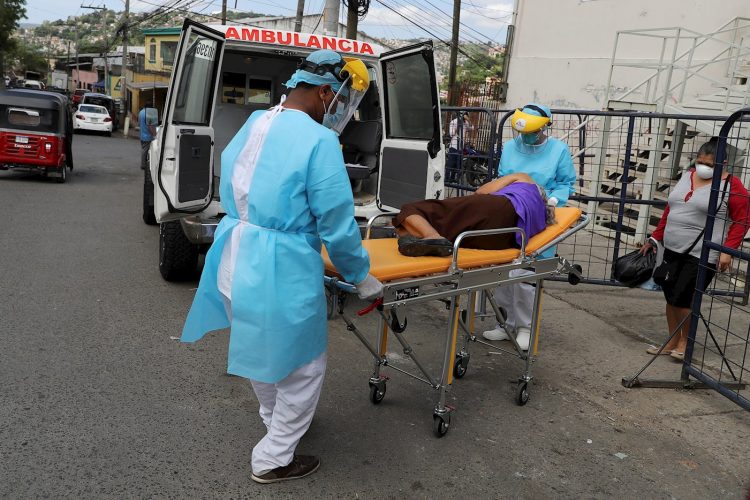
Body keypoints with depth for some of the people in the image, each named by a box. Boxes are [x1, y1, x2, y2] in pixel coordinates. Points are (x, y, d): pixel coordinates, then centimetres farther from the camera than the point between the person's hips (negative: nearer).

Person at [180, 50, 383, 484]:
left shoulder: (252, 125, 7)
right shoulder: (319, 141, -17)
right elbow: (337, 225, -15)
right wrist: (362, 278, 0)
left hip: (235, 259, 8)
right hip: (281, 269, -8)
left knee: (263, 352, 28)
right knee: (304, 366, 13)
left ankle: (278, 424, 51)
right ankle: (274, 459, 27)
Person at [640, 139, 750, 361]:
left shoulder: (731, 186, -8)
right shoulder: (687, 176, 11)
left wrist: (727, 251, -18)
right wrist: (655, 238, 16)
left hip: (702, 256, -6)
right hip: (672, 250, 7)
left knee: (682, 299, -7)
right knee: (671, 298, 11)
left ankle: (685, 342, 16)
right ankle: (672, 343, 25)